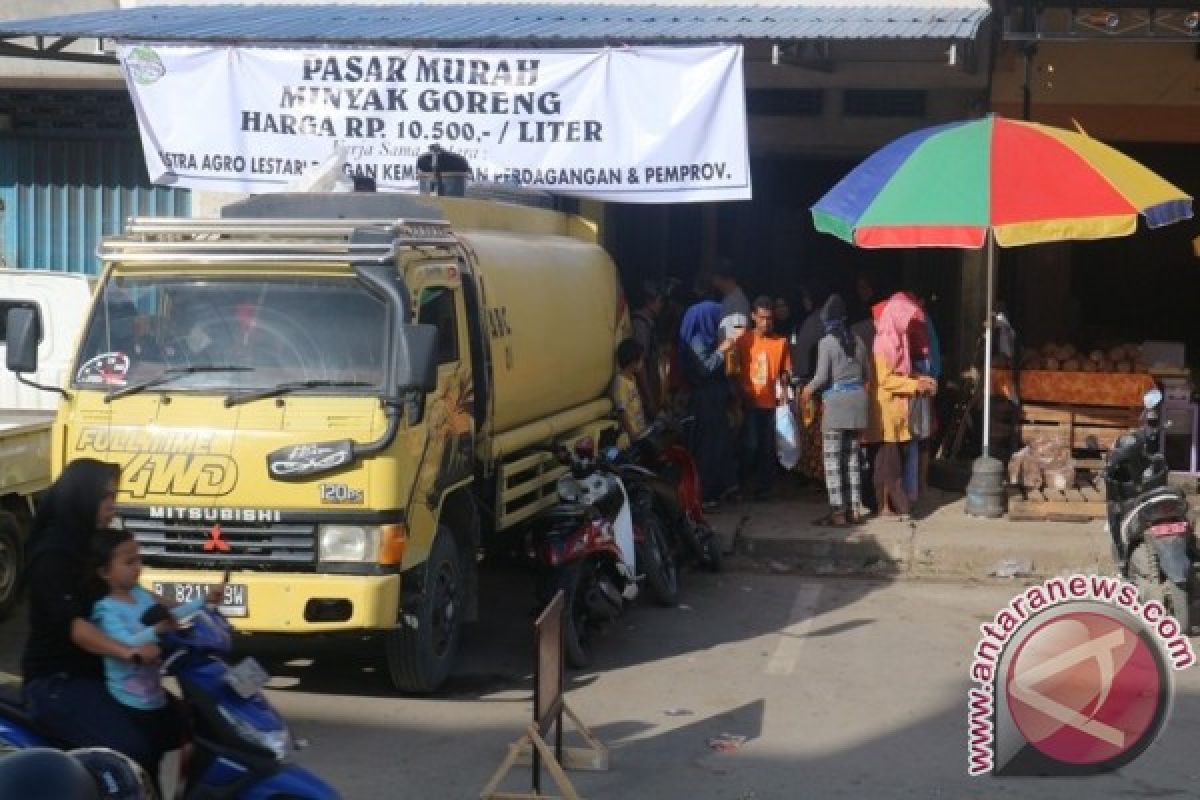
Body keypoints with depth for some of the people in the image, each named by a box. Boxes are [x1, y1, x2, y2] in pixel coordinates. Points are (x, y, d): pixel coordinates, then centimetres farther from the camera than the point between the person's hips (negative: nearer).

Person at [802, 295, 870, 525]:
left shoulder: (826, 342, -9)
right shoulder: (857, 341, 8)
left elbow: (822, 377, -12)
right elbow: (866, 374, 13)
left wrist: (809, 389, 7)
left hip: (836, 403, -6)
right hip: (857, 401, 6)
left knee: (832, 459, -2)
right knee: (852, 458, 11)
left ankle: (838, 511, -6)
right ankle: (855, 508, 12)